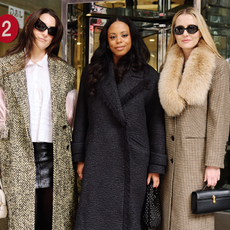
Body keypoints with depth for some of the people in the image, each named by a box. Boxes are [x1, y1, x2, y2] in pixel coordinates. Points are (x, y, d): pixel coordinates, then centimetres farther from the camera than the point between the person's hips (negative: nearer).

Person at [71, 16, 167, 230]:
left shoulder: (148, 76, 4)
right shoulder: (92, 73, 9)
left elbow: (156, 123, 3)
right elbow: (81, 117, 11)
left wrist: (156, 166, -1)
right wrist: (79, 157, 6)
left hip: (134, 162, -1)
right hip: (98, 161, 1)